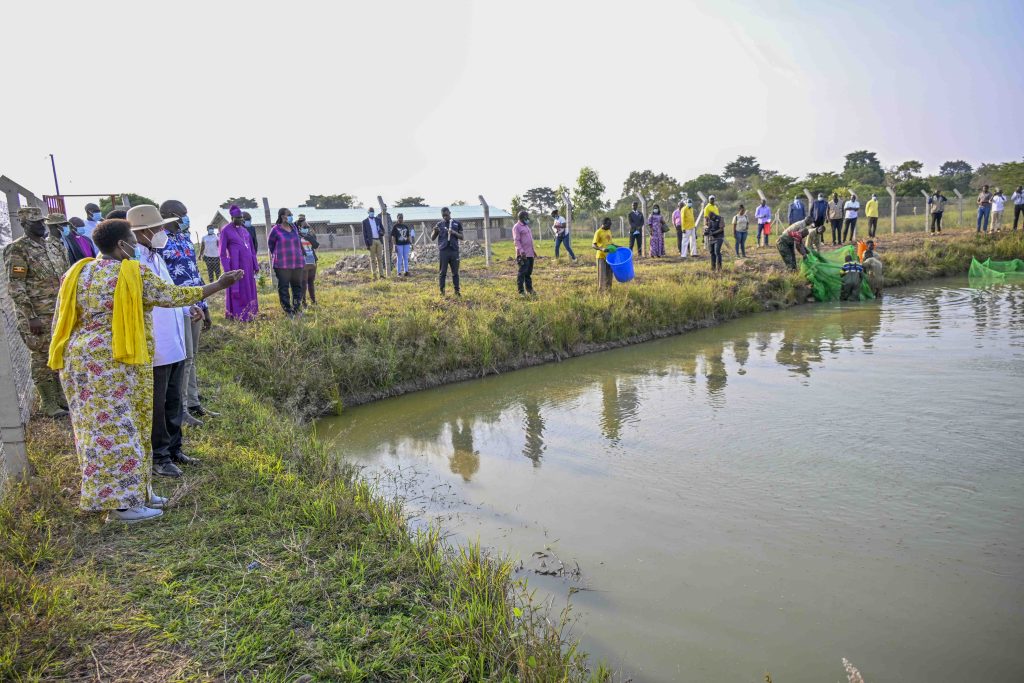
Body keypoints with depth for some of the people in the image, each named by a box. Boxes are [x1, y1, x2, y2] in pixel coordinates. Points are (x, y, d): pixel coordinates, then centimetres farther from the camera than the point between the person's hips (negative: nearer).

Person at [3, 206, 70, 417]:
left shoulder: (56, 245, 10)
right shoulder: (17, 249, -10)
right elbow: (15, 287, -14)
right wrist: (31, 317, -18)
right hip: (38, 316, -6)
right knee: (42, 358, 2)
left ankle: (62, 396, 26)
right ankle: (49, 403, 12)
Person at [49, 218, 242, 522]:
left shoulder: (78, 273, 9)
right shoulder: (133, 274, -12)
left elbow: (60, 320, 11)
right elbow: (172, 295, -7)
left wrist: (64, 354, 20)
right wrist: (218, 285, 0)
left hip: (82, 359, 8)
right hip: (117, 363, -7)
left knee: (100, 428, 13)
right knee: (119, 429, -1)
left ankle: (120, 493, 24)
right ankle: (122, 502, 5)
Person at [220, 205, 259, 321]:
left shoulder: (244, 229, 13)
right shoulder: (226, 230, -5)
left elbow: (252, 248, 17)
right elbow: (222, 252, -5)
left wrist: (255, 265, 13)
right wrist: (227, 270, -11)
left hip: (248, 264, 6)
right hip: (236, 265, -6)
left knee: (249, 289, 11)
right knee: (237, 290, 0)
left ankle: (249, 313, 20)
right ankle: (237, 314, 8)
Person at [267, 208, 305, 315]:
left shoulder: (293, 227, 11)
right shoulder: (276, 230, -5)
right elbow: (270, 244, 7)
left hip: (297, 262, 6)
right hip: (282, 264, -6)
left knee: (297, 286, 10)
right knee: (284, 287, -2)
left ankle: (296, 308, 19)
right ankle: (287, 310, 4)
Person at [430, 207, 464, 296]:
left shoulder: (457, 223, 7)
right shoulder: (439, 224, 6)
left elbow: (462, 237, 8)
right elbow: (432, 238, 7)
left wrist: (454, 233, -11)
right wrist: (435, 231, -14)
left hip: (454, 250, 0)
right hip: (443, 251, 0)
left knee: (455, 272, 4)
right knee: (443, 272, 2)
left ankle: (457, 290, 9)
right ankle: (442, 291, 7)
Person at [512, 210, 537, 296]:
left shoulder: (526, 226, 20)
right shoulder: (517, 227, -9)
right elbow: (516, 241, -16)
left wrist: (533, 250, 23)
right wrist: (521, 251, -25)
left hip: (530, 253, 9)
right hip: (523, 254, -9)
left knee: (529, 272, 13)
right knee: (522, 272, -8)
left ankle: (529, 289, 20)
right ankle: (521, 291, -5)